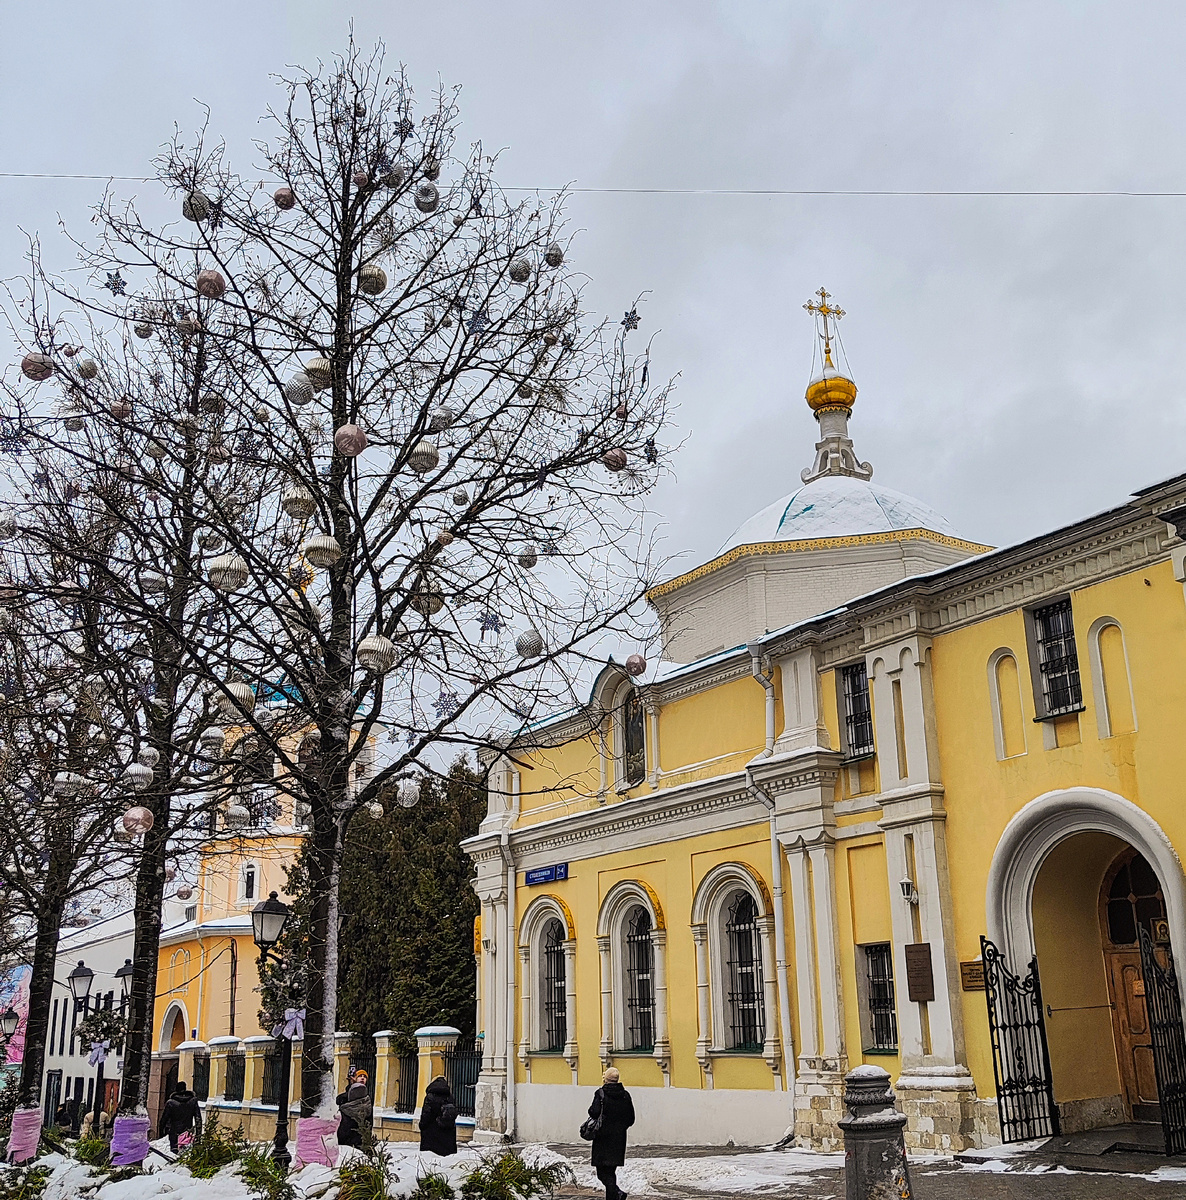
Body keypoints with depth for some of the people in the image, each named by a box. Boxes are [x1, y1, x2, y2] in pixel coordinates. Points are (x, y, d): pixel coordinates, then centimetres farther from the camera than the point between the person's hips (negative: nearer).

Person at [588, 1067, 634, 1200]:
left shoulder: (601, 1093, -8)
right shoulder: (625, 1095, 5)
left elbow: (594, 1112, -20)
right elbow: (631, 1119, 7)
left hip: (603, 1138, -5)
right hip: (619, 1139, 5)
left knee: (603, 1172, -1)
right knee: (611, 1171, 16)